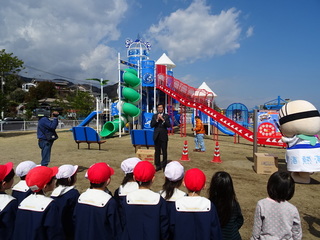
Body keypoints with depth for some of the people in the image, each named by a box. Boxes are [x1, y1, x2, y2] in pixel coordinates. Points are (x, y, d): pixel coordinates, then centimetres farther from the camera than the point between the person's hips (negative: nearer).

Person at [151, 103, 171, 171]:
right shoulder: (154, 116, 9)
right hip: (156, 136, 2)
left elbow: (169, 125, -7)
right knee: (157, 151, 7)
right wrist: (157, 119, -12)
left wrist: (163, 119, -16)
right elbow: (152, 125, -1)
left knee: (164, 151, 0)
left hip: (164, 136, -2)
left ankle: (164, 165, 9)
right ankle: (158, 165, 16)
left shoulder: (166, 116, 4)